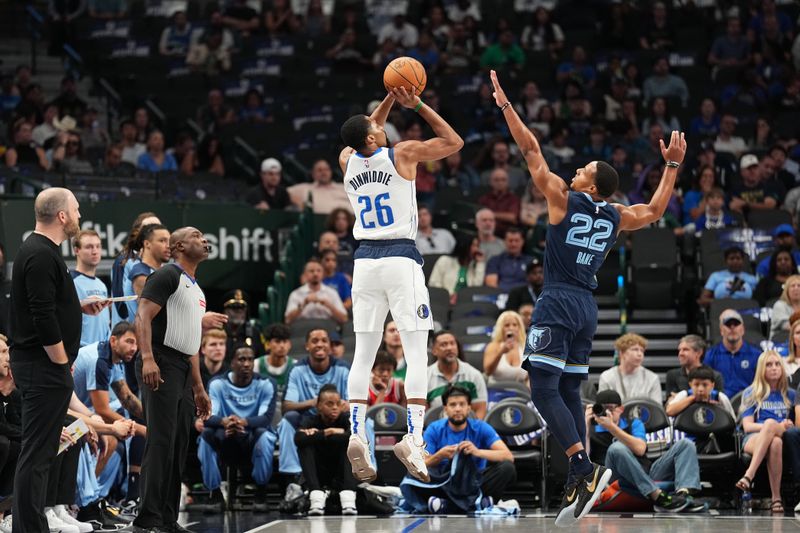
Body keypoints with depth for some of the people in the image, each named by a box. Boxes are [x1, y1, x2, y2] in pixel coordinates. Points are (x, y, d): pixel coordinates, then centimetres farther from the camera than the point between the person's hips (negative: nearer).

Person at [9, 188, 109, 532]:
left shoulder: (39, 251, 15)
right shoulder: (41, 256, -18)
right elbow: (43, 318, -23)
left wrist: (79, 307, 15)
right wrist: (62, 362, -15)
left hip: (39, 366, 11)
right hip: (45, 366, -11)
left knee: (38, 452, 13)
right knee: (36, 454, -9)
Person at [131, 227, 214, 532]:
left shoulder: (196, 290, 24)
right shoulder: (168, 276, -4)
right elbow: (143, 316, -16)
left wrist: (199, 387, 23)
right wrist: (147, 358, -29)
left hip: (184, 371, 9)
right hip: (161, 368, -9)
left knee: (179, 448, 8)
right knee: (160, 443, -13)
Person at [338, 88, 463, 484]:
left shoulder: (347, 161, 6)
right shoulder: (402, 154, -6)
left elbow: (365, 137, 31)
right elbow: (454, 142, 8)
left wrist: (391, 98, 27)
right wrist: (417, 105, 9)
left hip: (365, 260, 4)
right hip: (401, 258, -4)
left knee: (363, 355, 5)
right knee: (416, 354, -4)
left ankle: (357, 434, -8)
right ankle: (413, 437, -17)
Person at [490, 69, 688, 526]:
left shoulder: (563, 198, -4)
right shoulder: (617, 217, 10)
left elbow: (532, 151, -2)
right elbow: (656, 210, 27)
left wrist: (505, 106, 3)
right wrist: (673, 165, 33)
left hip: (558, 303, -7)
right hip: (587, 308, 7)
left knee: (544, 389, -11)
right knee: (570, 393, 11)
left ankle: (585, 469, -27)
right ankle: (578, 486, 5)